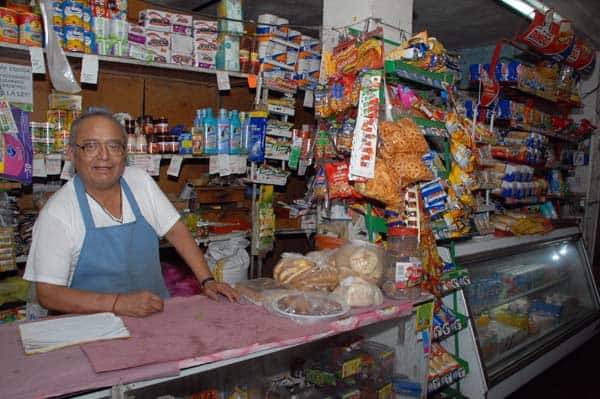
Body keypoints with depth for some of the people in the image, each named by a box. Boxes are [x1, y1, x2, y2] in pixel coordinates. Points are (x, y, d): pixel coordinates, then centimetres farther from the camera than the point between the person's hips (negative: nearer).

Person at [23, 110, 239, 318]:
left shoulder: (141, 181, 1)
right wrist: (117, 303, -23)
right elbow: (47, 294, -12)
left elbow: (176, 231, 7)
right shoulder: (56, 214, -12)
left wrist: (206, 280, -2)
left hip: (156, 313, 4)